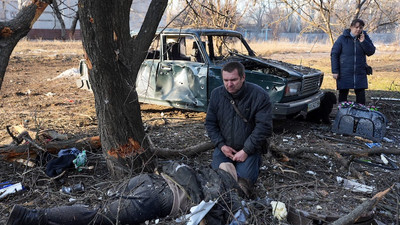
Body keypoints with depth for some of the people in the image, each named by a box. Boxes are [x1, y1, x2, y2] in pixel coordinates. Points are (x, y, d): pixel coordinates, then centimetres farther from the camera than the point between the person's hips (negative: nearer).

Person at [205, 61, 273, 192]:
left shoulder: (259, 95, -14)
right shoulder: (216, 94, -2)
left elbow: (264, 126, -16)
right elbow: (210, 123, 5)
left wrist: (246, 151, -19)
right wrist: (221, 145, -9)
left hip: (249, 148, -3)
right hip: (224, 147, 3)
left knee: (244, 179, -21)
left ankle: (255, 161, 8)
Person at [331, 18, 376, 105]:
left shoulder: (365, 37, 5)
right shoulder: (342, 38, -5)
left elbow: (371, 52, 1)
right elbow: (334, 54, -4)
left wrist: (363, 42, -15)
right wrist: (335, 71, -9)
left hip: (360, 73, 3)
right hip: (344, 73, -2)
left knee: (360, 94, 5)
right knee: (343, 94, 5)